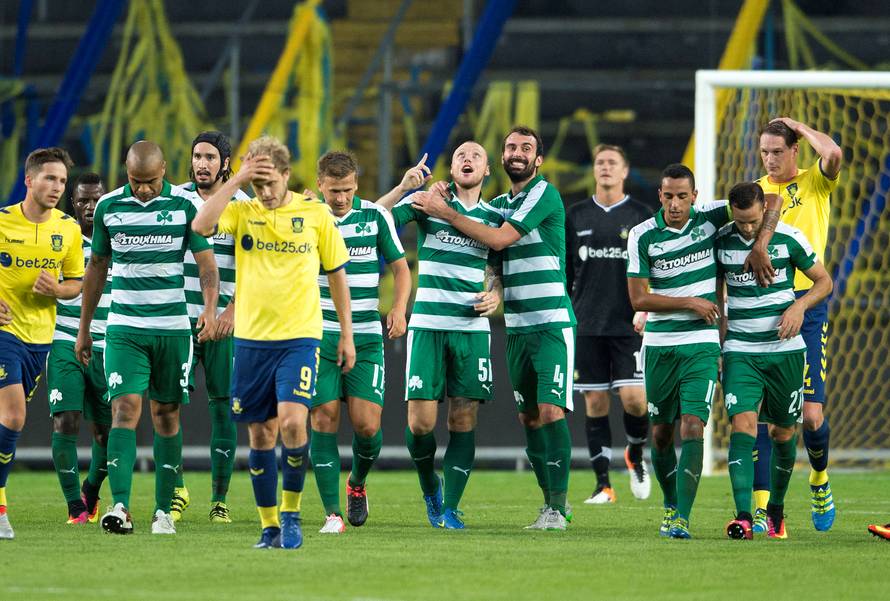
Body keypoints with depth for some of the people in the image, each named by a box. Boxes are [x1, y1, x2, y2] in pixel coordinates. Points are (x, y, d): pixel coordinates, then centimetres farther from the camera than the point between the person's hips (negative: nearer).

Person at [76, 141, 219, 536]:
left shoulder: (186, 205, -3)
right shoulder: (108, 206, 2)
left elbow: (207, 262, -4)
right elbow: (96, 268, 12)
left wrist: (209, 308, -23)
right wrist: (84, 328, 15)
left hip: (173, 329, 0)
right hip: (123, 329, 0)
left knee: (167, 416, 6)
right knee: (125, 409, -14)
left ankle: (163, 511, 13)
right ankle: (120, 507, -23)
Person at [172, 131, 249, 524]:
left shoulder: (242, 206, -2)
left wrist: (231, 310, -18)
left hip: (224, 320, -2)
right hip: (181, 318, 2)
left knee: (223, 407, 0)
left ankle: (220, 499, 6)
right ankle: (177, 490, 8)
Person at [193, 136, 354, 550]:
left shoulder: (316, 214, 2)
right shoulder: (241, 213, 3)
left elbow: (337, 275, 9)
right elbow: (201, 225, -18)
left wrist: (346, 334, 8)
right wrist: (237, 180, -18)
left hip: (300, 337, -2)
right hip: (251, 339, 2)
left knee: (292, 421, -19)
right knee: (260, 432, 5)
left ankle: (291, 514, -2)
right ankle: (269, 526, 15)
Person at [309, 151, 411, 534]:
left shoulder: (376, 216, 1)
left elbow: (400, 266, 9)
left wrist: (399, 307, -8)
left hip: (366, 339, 0)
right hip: (318, 338, 0)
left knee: (367, 426, -7)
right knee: (324, 422, -8)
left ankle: (357, 483, 25)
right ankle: (332, 513, -3)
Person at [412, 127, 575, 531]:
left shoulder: (544, 194, -8)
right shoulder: (500, 203, 15)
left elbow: (500, 238, -15)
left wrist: (447, 213, -10)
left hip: (552, 324, -7)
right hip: (517, 327, 7)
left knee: (551, 411, -14)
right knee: (529, 417, 8)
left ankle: (557, 507, -12)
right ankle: (550, 498, 18)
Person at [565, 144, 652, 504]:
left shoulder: (640, 216, 3)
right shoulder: (576, 216, 9)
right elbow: (565, 270, 13)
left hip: (628, 325, -2)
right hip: (586, 325, 2)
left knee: (634, 397, -12)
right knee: (595, 402, 1)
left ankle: (636, 455, 18)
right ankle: (603, 484, 5)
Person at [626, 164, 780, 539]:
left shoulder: (710, 218, -3)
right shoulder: (643, 236, -4)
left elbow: (771, 201, 0)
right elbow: (638, 298, -5)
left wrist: (760, 246, -13)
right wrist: (690, 302, -11)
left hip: (701, 343, -1)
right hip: (659, 345, 1)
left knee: (693, 426, -15)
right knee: (661, 433, 10)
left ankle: (681, 520, -19)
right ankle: (670, 505, 32)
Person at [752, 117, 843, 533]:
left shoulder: (815, 183, 4)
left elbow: (834, 155, -19)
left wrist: (798, 126, -4)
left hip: (807, 304, -2)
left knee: (811, 413, -4)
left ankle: (820, 482, 25)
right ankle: (760, 508, -4)